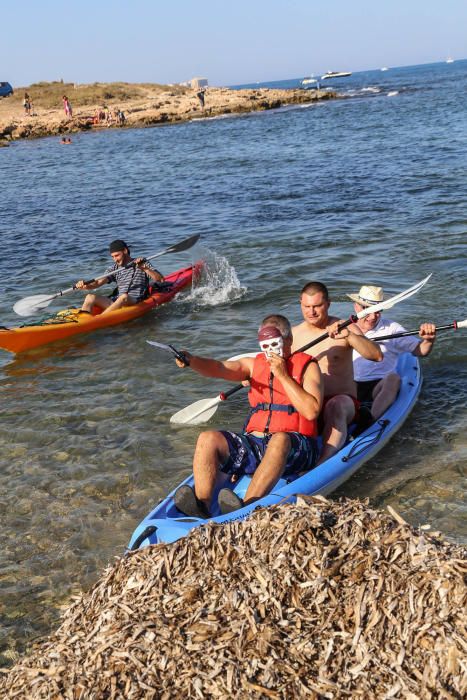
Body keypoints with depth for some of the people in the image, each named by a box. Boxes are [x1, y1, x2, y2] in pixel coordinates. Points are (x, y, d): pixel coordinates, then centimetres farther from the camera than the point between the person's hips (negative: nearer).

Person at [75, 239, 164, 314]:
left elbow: (160, 279, -5)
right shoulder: (114, 269, 16)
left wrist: (145, 269, -19)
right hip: (116, 302, 5)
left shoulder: (143, 264, 5)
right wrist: (86, 286, -18)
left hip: (136, 303, -5)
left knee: (124, 297, -38)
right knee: (90, 297, -15)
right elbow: (99, 282, 3)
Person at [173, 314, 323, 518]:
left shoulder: (307, 366, 7)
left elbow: (311, 411, -9)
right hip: (254, 443, 5)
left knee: (279, 440, -38)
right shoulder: (254, 364, 19)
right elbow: (219, 368, 1)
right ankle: (202, 505, -33)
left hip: (294, 447, -4)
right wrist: (191, 361, -19)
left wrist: (283, 376, -9)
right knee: (208, 438, -17)